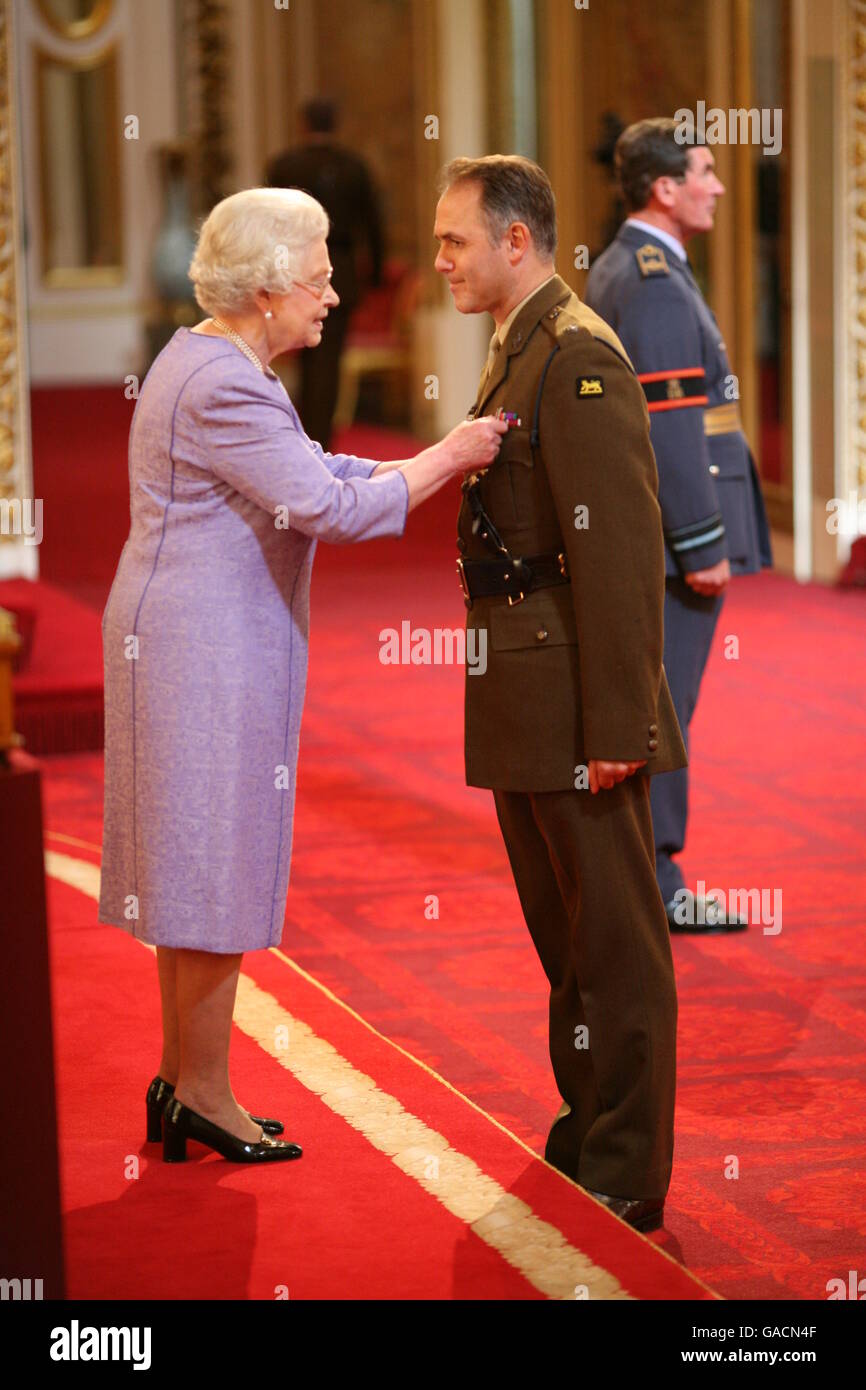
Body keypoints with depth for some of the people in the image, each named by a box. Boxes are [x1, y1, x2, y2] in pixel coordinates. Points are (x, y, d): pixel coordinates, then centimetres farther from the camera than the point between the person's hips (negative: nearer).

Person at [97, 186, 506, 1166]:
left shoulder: (208, 361, 13)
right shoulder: (224, 386, -20)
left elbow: (308, 473, 17)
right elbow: (336, 508, -24)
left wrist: (442, 462, 9)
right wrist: (448, 458, -12)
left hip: (193, 643, 11)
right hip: (206, 652, -11)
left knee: (197, 863, 15)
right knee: (214, 864, -2)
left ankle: (181, 1081, 23)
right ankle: (205, 1096, 7)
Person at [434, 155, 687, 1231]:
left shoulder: (581, 357, -16)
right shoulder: (517, 351, 15)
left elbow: (621, 554, -21)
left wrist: (615, 727, -22)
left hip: (577, 706, -10)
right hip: (520, 709, 10)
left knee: (613, 941, 0)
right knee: (562, 936, 18)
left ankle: (627, 1180, 7)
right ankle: (585, 1136, 29)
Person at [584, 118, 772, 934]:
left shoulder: (609, 274, 15)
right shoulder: (657, 285, -17)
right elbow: (669, 425, -21)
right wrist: (701, 545, -19)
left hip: (627, 532, 10)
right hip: (670, 531, -10)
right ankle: (653, 886, 0)